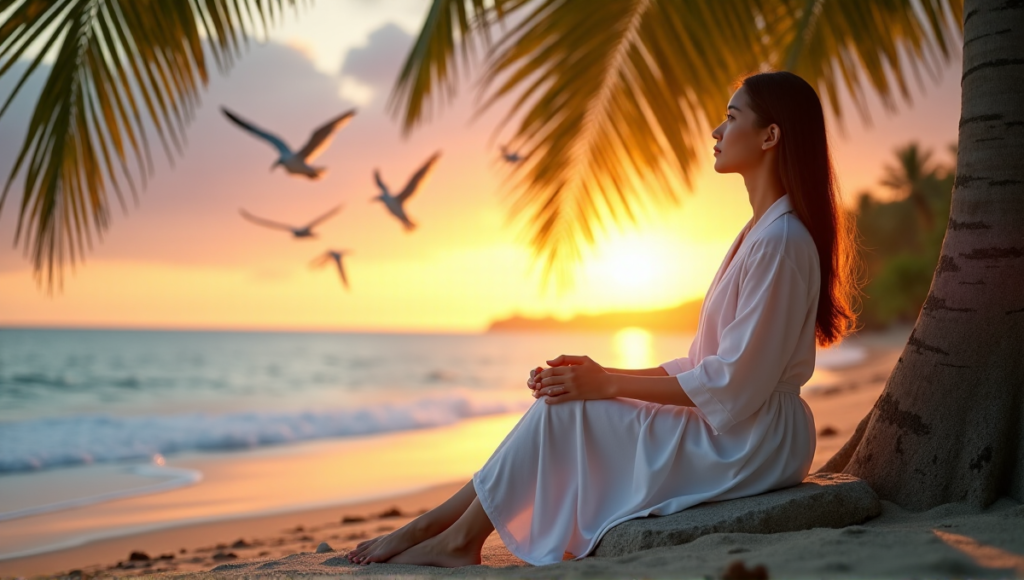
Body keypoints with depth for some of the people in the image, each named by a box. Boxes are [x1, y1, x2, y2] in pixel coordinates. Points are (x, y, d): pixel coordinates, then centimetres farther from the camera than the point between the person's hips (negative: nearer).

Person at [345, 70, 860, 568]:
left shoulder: (780, 240, -18)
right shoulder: (759, 233, 14)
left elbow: (734, 384, -21)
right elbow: (704, 366, 13)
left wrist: (607, 384, -16)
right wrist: (602, 376, 3)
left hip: (752, 444, -9)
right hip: (730, 431, 9)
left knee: (564, 408, -13)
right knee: (565, 395, -1)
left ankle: (456, 537, 0)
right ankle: (447, 529, 0)